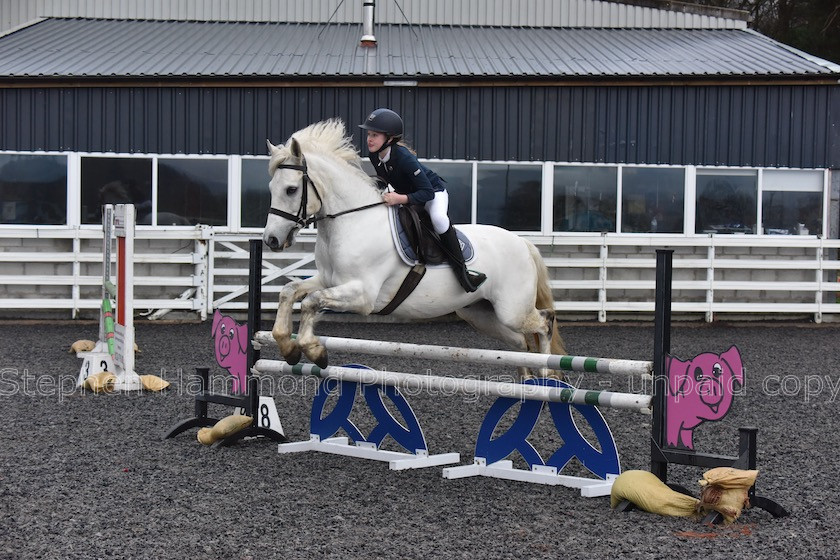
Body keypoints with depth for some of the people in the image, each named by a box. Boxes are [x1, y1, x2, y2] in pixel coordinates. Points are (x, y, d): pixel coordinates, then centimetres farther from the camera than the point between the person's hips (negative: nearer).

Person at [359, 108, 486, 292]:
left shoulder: (403, 157, -36)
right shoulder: (374, 156, -15)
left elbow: (427, 192, -37)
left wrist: (401, 199, -48)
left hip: (434, 192, -8)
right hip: (405, 194, 8)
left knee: (438, 218, -36)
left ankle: (461, 270, -29)